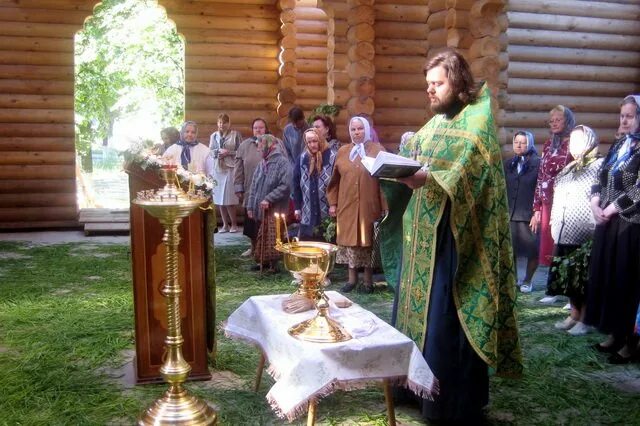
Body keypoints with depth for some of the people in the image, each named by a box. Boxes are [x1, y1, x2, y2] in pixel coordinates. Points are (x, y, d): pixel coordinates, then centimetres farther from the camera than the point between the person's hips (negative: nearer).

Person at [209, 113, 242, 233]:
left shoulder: (235, 135, 0)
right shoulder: (214, 136, 12)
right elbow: (210, 152, 10)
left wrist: (228, 152, -13)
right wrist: (219, 151, -8)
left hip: (230, 169, -4)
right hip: (217, 169, 4)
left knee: (229, 199, -7)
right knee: (219, 199, 4)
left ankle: (234, 224, 7)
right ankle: (225, 224, 13)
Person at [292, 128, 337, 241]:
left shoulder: (332, 157, -7)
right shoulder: (303, 158, 9)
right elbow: (296, 183, 12)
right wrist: (297, 206, 9)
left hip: (327, 214, -4)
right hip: (307, 214, 4)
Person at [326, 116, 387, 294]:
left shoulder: (377, 150, 0)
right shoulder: (342, 152, 10)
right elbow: (335, 180, 12)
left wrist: (384, 206, -10)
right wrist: (333, 203, 6)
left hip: (369, 205, -3)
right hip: (347, 205, 3)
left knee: (368, 240, 3)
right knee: (349, 240, 4)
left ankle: (368, 280, 12)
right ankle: (352, 278, 14)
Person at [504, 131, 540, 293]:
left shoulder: (538, 163, -2)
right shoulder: (508, 163, 12)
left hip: (530, 213, -3)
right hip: (510, 213, 4)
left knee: (532, 249, 2)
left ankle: (527, 280, 21)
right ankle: (513, 279, 20)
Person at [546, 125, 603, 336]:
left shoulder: (600, 166, -4)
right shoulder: (568, 168, 19)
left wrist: (598, 230, -15)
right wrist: (554, 224, 18)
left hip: (586, 235, -7)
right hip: (565, 234, 7)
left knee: (585, 279, -4)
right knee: (569, 278, 11)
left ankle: (584, 320, 5)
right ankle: (574, 315, 21)